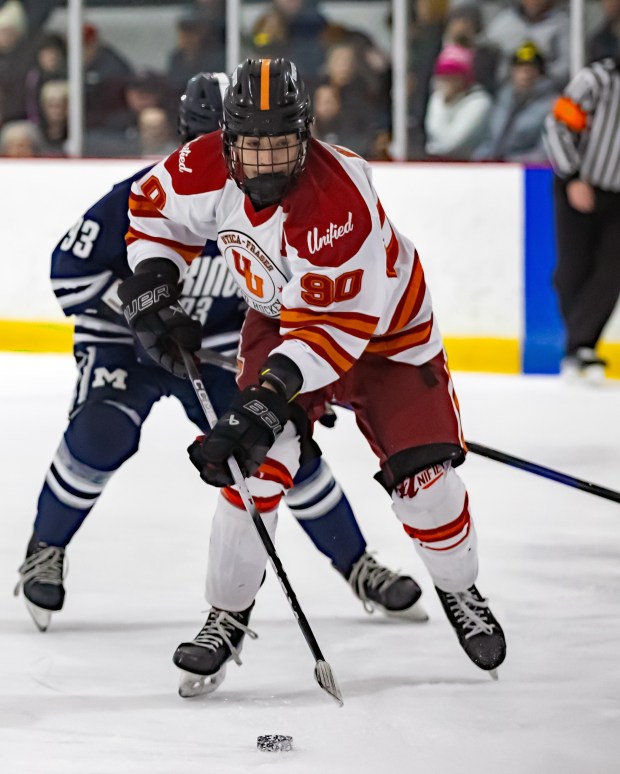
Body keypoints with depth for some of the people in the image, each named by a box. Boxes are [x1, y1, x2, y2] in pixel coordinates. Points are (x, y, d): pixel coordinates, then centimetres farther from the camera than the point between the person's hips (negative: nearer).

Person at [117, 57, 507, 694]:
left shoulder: (340, 203, -39)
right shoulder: (208, 168, -22)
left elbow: (334, 327, -38)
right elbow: (153, 207, 1)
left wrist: (272, 394, -45)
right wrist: (150, 288, -10)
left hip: (383, 325, -3)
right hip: (280, 320, 3)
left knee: (422, 476, -5)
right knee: (256, 465, -17)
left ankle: (460, 592, 25)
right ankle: (227, 617, -2)